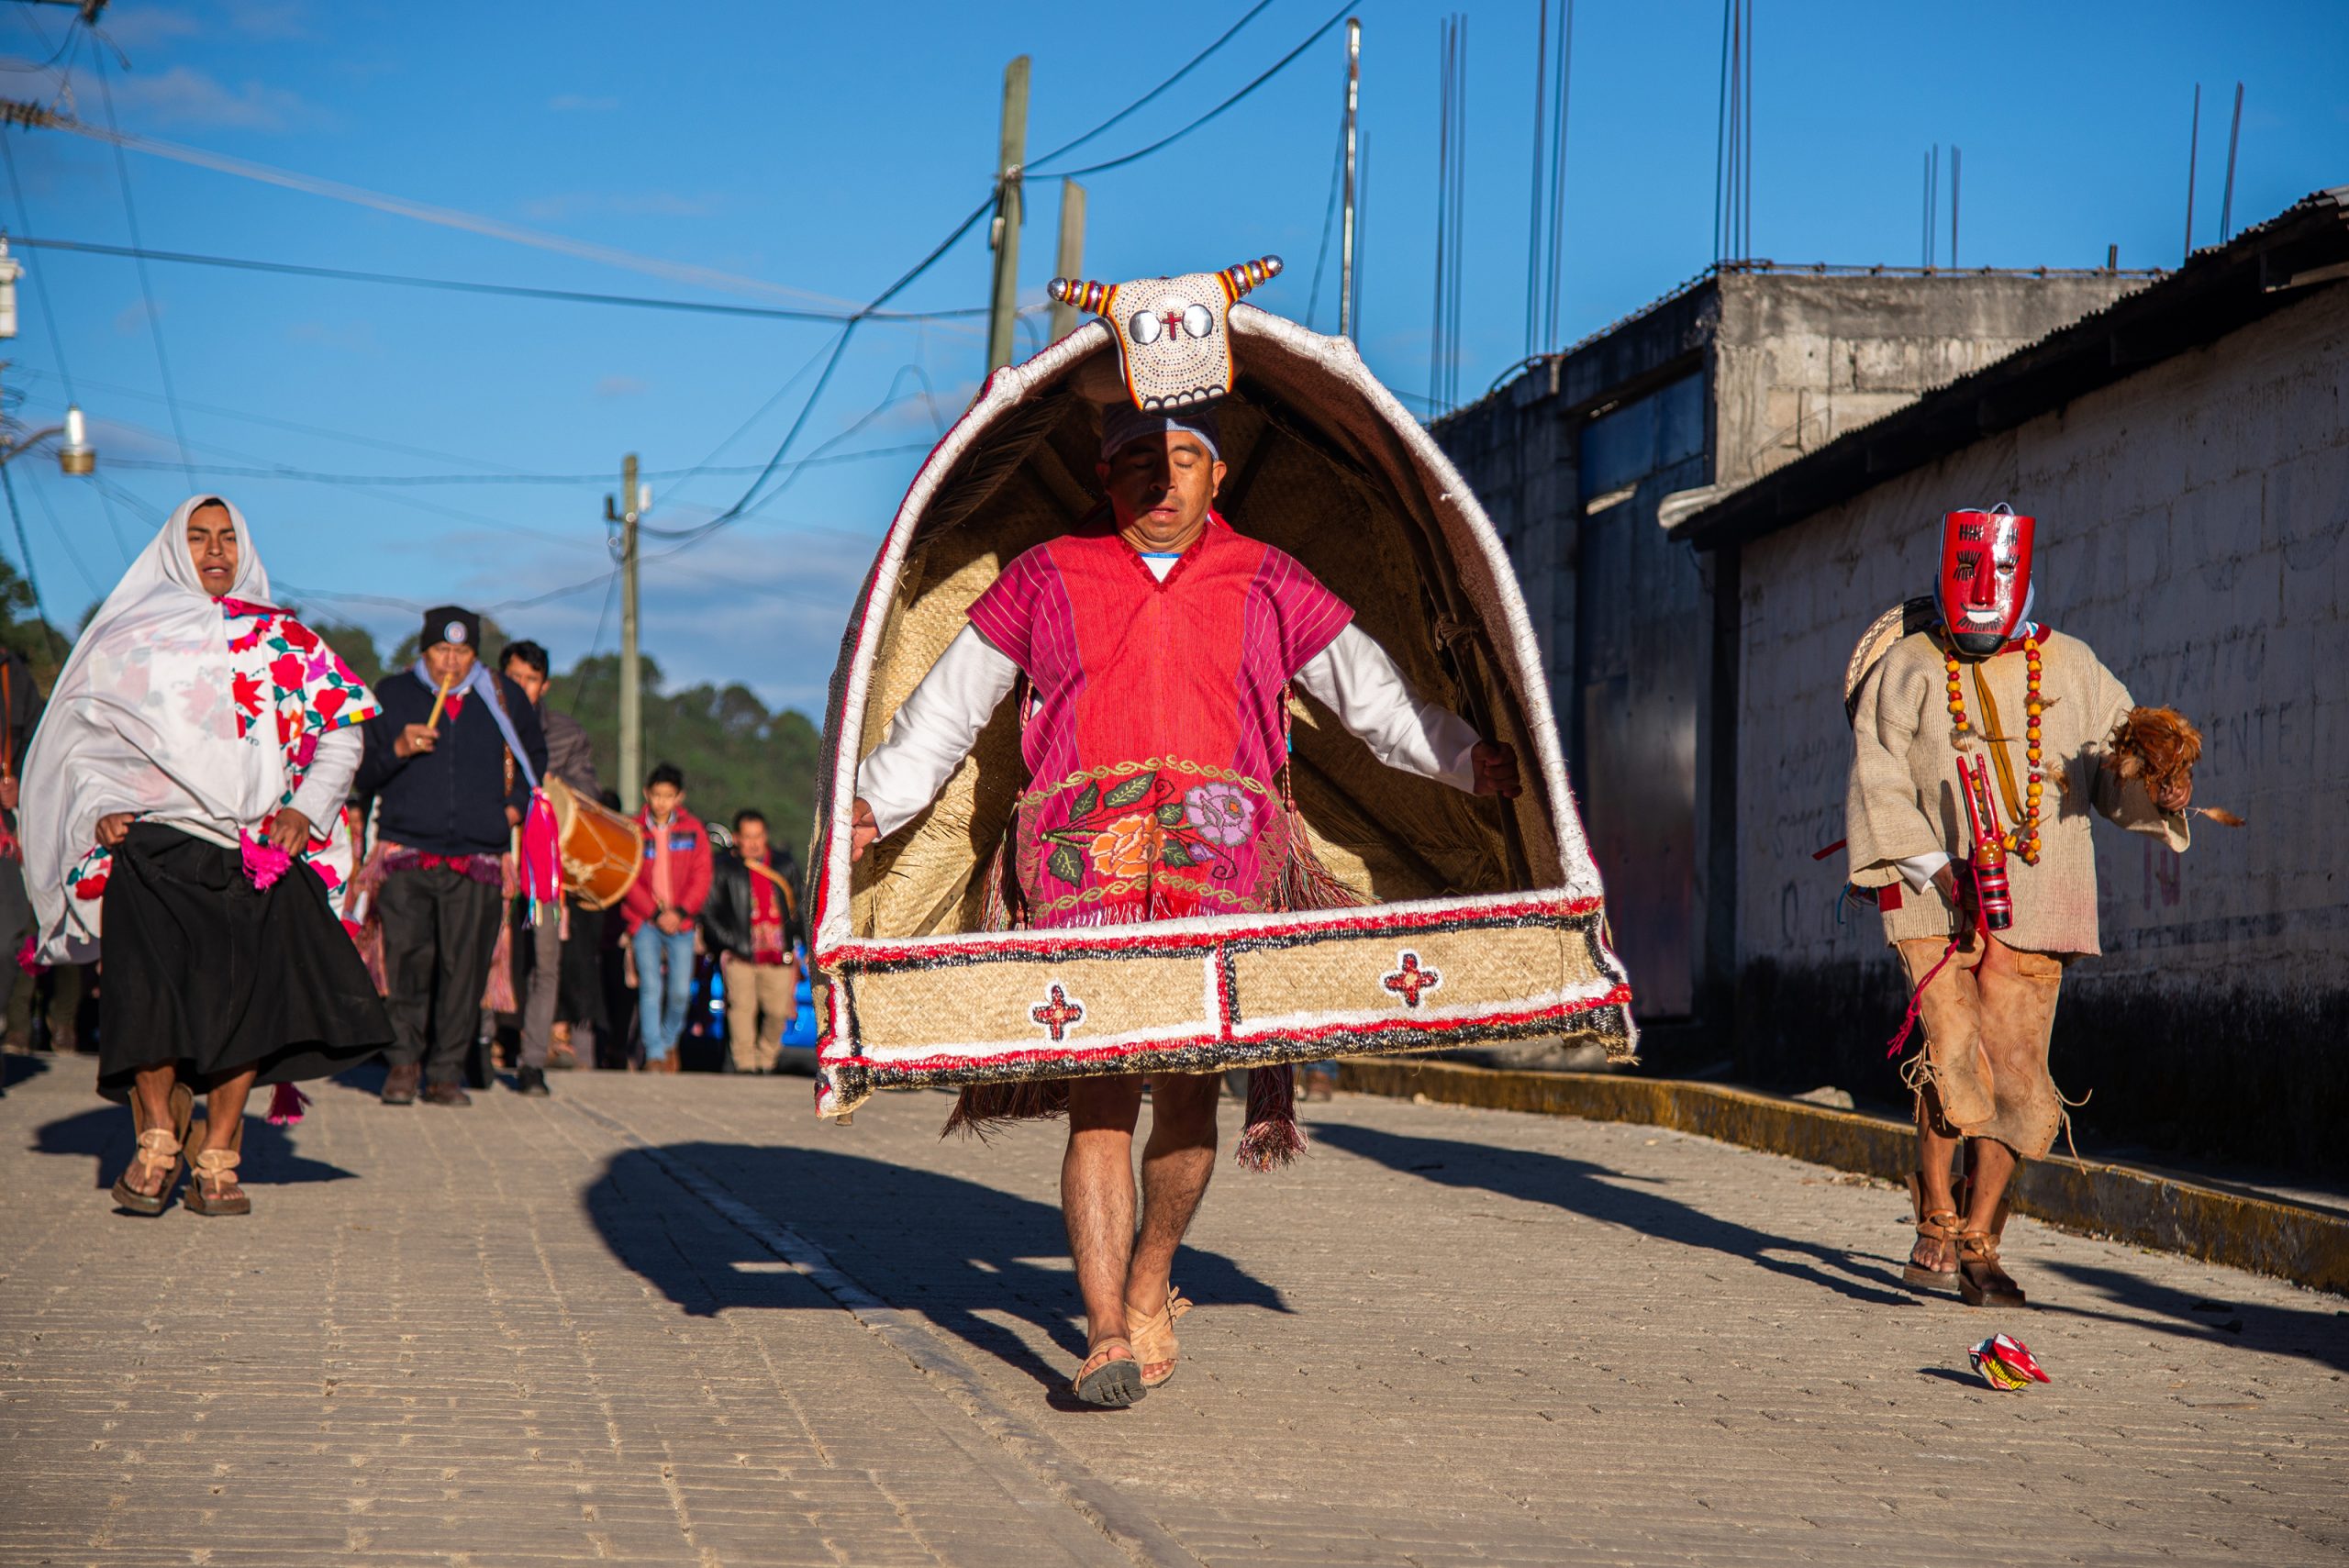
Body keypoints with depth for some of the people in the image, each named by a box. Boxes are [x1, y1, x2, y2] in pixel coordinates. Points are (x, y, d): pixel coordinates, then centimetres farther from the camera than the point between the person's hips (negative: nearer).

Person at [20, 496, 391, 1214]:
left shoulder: (283, 639, 16)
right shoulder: (130, 638, 14)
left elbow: (341, 731, 16)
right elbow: (79, 731, 15)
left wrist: (306, 811, 1)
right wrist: (101, 806, -2)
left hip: (257, 852, 1)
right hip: (154, 846, -1)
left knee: (250, 994, -9)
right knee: (149, 987, -20)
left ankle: (217, 1160, 2)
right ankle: (158, 1137, -1)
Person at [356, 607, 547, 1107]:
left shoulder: (505, 698, 10)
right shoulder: (393, 695, 8)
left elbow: (534, 759, 26)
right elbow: (362, 775, 9)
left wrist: (515, 806, 10)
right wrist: (397, 750, -10)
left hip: (478, 859, 1)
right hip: (407, 855, -1)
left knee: (464, 968, -1)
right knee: (407, 958, -13)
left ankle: (445, 1072, 8)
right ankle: (404, 1061, -1)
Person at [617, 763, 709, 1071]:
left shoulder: (693, 830, 5)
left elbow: (701, 876, 3)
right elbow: (629, 880, -2)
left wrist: (680, 912, -8)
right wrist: (656, 913, -9)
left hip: (681, 922, 1)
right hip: (644, 921, -1)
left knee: (681, 991, -3)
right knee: (650, 986, -11)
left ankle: (669, 1041, 24)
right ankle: (654, 1054, -8)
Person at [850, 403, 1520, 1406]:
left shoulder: (1266, 588, 18)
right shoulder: (1043, 580, 18)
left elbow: (1376, 698, 22)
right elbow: (946, 705, 22)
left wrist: (1468, 762, 12)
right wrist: (874, 806, 12)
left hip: (1219, 853, 1)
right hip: (1083, 852, 0)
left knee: (1188, 1096, -4)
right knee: (1098, 1099, -11)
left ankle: (1150, 1285, 21)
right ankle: (1106, 1336, -15)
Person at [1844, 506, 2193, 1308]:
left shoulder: (2070, 668, 10)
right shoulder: (1909, 670, 4)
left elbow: (2117, 763, 10)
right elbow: (1880, 783, -3)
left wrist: (2159, 794, -13)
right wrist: (1937, 868, -14)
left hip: (2034, 906, 2)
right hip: (1934, 905, -2)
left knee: (2016, 1075, -1)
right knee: (1954, 1061, -14)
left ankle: (1978, 1242, 10)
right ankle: (1935, 1231, -3)